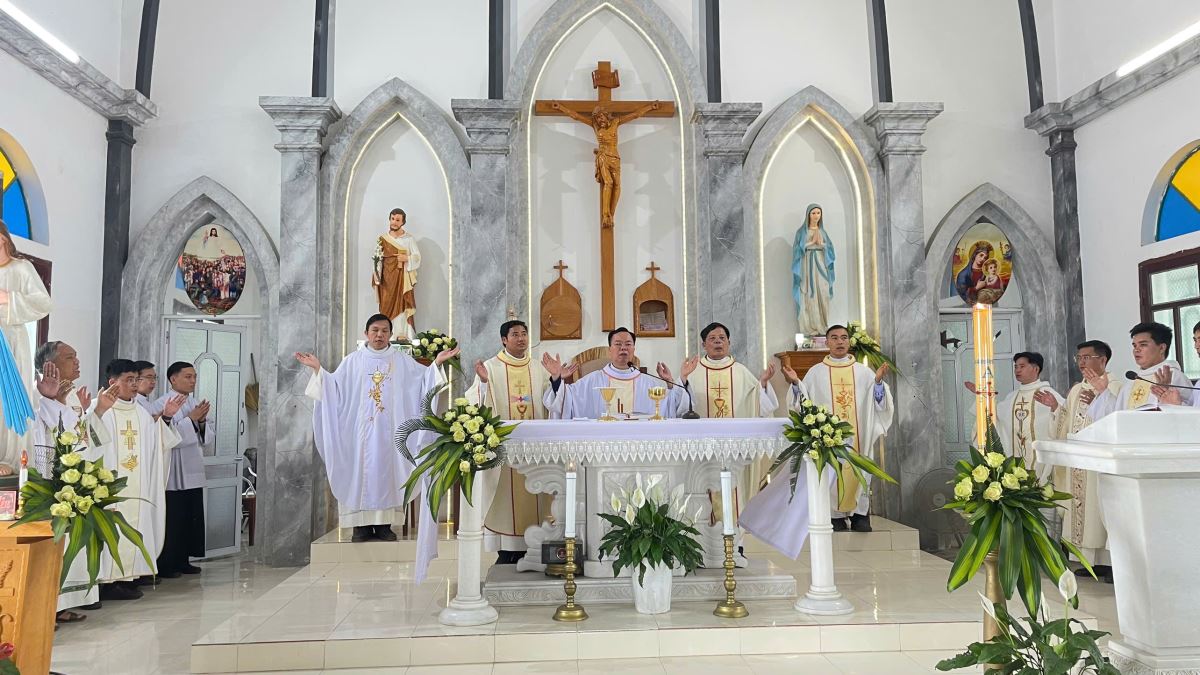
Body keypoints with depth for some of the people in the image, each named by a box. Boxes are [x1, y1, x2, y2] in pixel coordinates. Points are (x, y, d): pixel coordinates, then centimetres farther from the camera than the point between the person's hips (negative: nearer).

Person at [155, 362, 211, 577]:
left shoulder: (196, 404, 13)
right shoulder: (162, 404, -8)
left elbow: (207, 437, 14)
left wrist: (202, 421, -5)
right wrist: (191, 419, -16)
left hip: (193, 472, 7)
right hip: (173, 474, -7)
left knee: (192, 519, 9)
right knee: (172, 520, -4)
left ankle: (183, 560, 19)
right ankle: (165, 565, 5)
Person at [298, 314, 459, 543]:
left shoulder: (402, 361, 10)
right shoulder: (352, 361, 9)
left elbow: (424, 378, 6)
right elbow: (333, 387, 6)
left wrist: (437, 363, -8)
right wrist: (318, 369, -6)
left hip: (389, 430, 1)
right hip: (361, 430, 0)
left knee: (387, 472, 0)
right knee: (361, 471, -3)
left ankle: (384, 523, 5)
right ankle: (362, 524, 1)